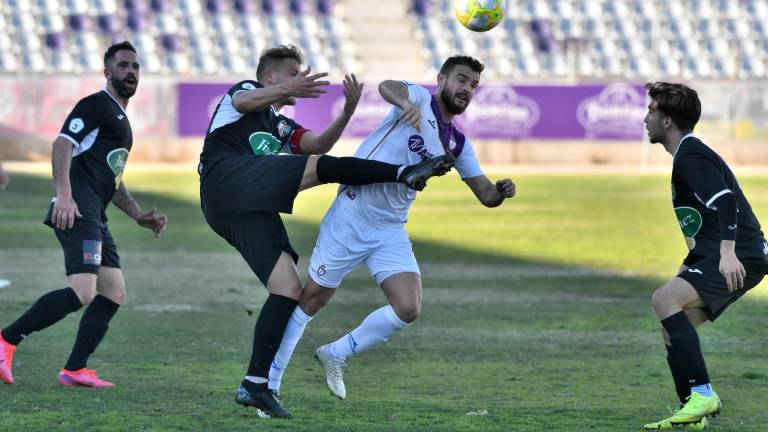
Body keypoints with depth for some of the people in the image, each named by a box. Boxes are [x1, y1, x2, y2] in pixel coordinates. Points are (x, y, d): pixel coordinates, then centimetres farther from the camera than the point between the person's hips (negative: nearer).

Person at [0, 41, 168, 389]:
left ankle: (74, 370, 4)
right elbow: (62, 143, -16)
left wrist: (139, 216, 24)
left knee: (114, 293, 4)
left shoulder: (120, 119, 28)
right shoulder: (97, 105, -2)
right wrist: (63, 194, -27)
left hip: (94, 217, 10)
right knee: (82, 293, -21)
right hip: (77, 211, -10)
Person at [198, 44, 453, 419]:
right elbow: (244, 101, -10)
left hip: (252, 211, 8)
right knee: (319, 167, -22)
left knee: (289, 288, -6)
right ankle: (406, 173, -20)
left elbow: (318, 143, 16)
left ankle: (255, 385, -9)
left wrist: (348, 111, -1)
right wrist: (286, 90, -27)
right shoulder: (247, 89, 18)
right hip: (228, 179, -8)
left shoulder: (282, 127, 36)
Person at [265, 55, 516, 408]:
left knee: (408, 309, -10)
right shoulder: (420, 99, -6)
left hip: (391, 231, 6)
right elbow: (387, 86, -29)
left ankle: (337, 354, 14)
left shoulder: (457, 144, 11)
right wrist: (405, 103, -52)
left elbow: (486, 195, 13)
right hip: (352, 216, -6)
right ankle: (268, 383, 13)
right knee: (312, 299, 1)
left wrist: (502, 191, -11)